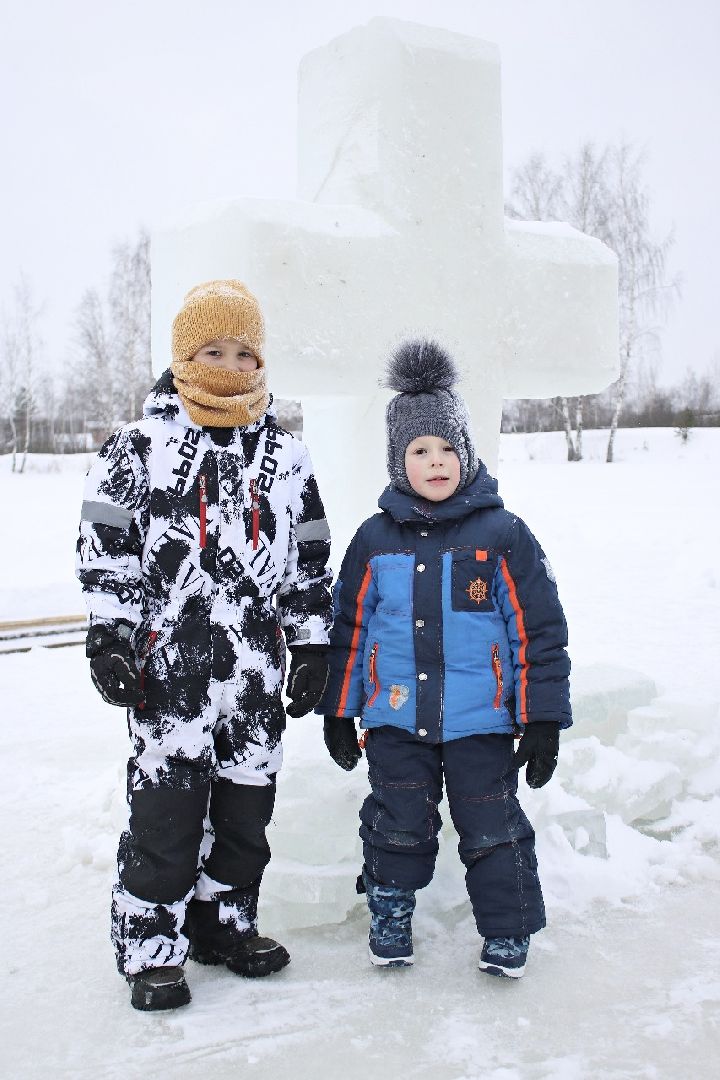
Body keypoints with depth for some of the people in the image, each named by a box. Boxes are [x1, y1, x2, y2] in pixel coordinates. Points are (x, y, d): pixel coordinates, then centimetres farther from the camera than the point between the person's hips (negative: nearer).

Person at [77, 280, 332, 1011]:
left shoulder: (285, 456, 10)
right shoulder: (138, 446, -1)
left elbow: (309, 560, 13)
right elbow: (105, 550, -1)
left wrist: (312, 646, 9)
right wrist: (107, 639, -7)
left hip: (255, 671, 4)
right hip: (169, 668, -4)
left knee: (246, 802, 12)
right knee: (166, 806, 0)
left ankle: (224, 923, 31)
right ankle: (152, 949, 16)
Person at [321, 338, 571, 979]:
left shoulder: (502, 534, -6)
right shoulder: (375, 540, 1)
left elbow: (539, 630, -4)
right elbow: (348, 629, 10)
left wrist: (544, 720, -5)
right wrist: (338, 712, 11)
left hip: (480, 721, -2)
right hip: (395, 720, 2)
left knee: (492, 828, 7)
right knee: (397, 826, 11)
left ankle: (508, 933, 28)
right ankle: (390, 915, 35)